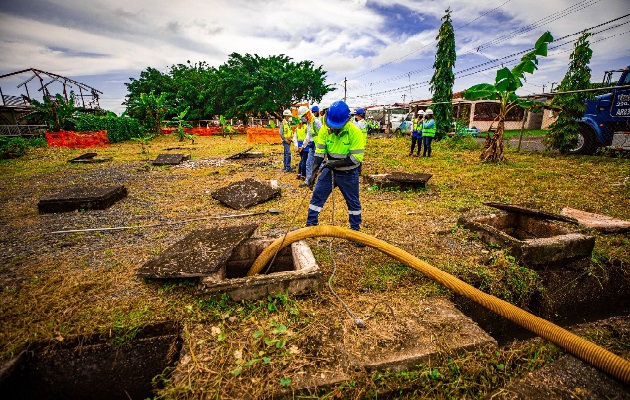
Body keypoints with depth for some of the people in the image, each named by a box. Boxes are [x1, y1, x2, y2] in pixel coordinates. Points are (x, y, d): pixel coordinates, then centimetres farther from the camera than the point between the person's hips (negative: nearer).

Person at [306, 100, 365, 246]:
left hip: (348, 173, -3)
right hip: (329, 170, 3)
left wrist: (335, 163, -26)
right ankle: (310, 225, 19)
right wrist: (314, 172, -18)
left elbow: (357, 158, -21)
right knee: (317, 196, 4)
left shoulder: (355, 132, -21)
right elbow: (319, 152, -8)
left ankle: (355, 231, 26)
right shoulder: (324, 130, -10)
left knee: (353, 202, 9)